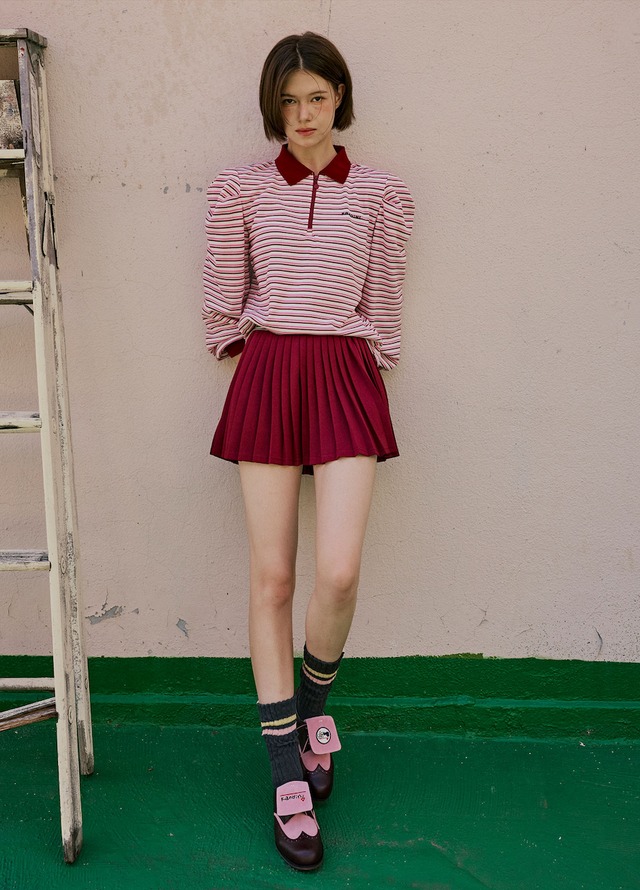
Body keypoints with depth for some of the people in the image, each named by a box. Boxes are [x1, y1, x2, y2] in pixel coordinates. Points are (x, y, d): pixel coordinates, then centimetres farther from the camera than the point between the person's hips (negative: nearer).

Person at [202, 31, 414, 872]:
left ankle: (313, 701, 22)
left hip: (345, 377, 0)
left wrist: (359, 369, 8)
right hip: (266, 376, 1)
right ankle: (290, 779, 10)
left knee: (338, 573, -13)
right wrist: (249, 357, 11)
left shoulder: (382, 194, 8)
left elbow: (383, 305, 11)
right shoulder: (239, 188, 8)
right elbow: (223, 301, 12)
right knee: (271, 577, -1)